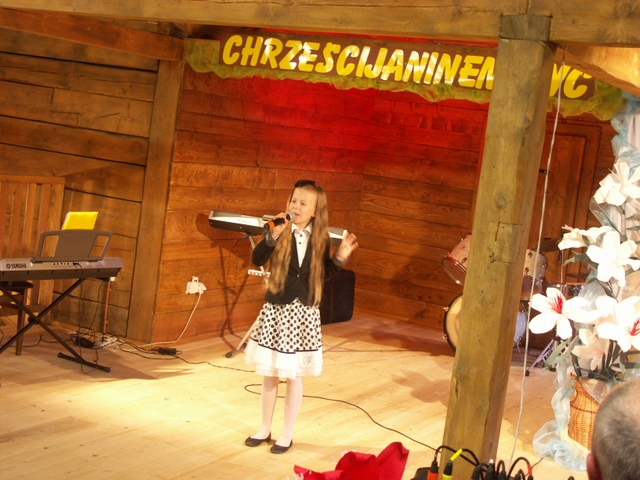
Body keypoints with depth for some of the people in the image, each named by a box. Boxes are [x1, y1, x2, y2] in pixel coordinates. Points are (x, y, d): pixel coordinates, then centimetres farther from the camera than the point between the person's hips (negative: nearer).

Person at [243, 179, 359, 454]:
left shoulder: (320, 239, -1)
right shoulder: (281, 233, -6)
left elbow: (323, 275, 7)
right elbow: (256, 260, -19)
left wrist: (340, 257, -8)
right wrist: (273, 235, -30)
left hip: (303, 312, 0)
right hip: (275, 309, 0)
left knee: (293, 376, 8)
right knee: (270, 374, 11)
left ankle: (287, 434, 21)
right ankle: (265, 429, 27)